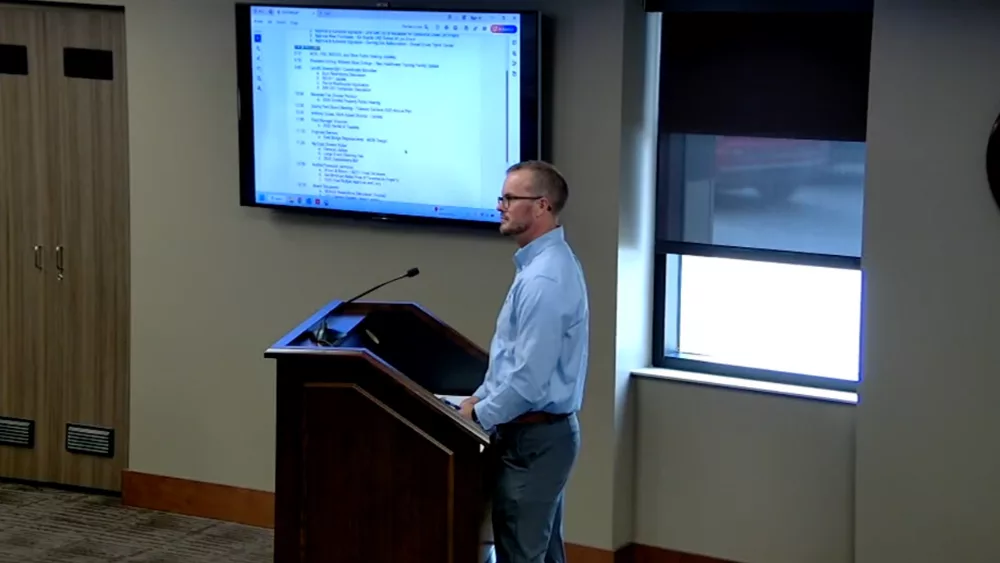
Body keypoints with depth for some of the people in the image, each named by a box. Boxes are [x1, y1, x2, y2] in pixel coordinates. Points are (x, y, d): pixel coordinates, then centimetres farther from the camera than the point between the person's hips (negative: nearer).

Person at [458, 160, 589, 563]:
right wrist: (482, 397, 13)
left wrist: (479, 417, -14)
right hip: (543, 431, 11)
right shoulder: (544, 263, 11)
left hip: (533, 438, -11)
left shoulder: (544, 279, -24)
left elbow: (529, 377, -26)